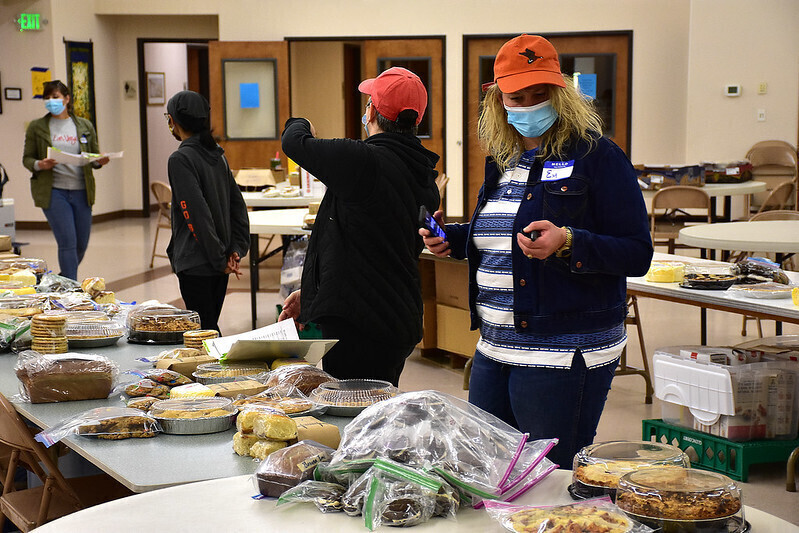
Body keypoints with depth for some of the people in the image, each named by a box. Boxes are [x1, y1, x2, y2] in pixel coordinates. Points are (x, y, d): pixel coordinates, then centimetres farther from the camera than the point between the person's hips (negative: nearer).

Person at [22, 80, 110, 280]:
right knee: (67, 242, -10)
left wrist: (99, 161, -9)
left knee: (82, 243, 8)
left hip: (81, 190, 3)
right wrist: (39, 165, -16)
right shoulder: (36, 127, 4)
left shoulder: (85, 126, 10)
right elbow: (27, 158, 5)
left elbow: (94, 156, 14)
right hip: (53, 191, -3)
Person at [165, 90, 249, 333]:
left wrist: (220, 259, -14)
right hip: (218, 266, 8)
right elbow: (238, 205, 11)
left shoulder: (181, 159, -14)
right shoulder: (217, 155, 10)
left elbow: (198, 214, -19)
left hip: (196, 264, -8)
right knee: (210, 328, 16)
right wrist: (236, 249, 7)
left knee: (204, 330, -3)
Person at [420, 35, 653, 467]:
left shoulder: (596, 157, -9)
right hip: (494, 350, 7)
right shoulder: (502, 160, 13)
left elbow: (637, 254, -13)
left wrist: (567, 243, -27)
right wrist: (452, 239, 10)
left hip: (565, 356, -7)